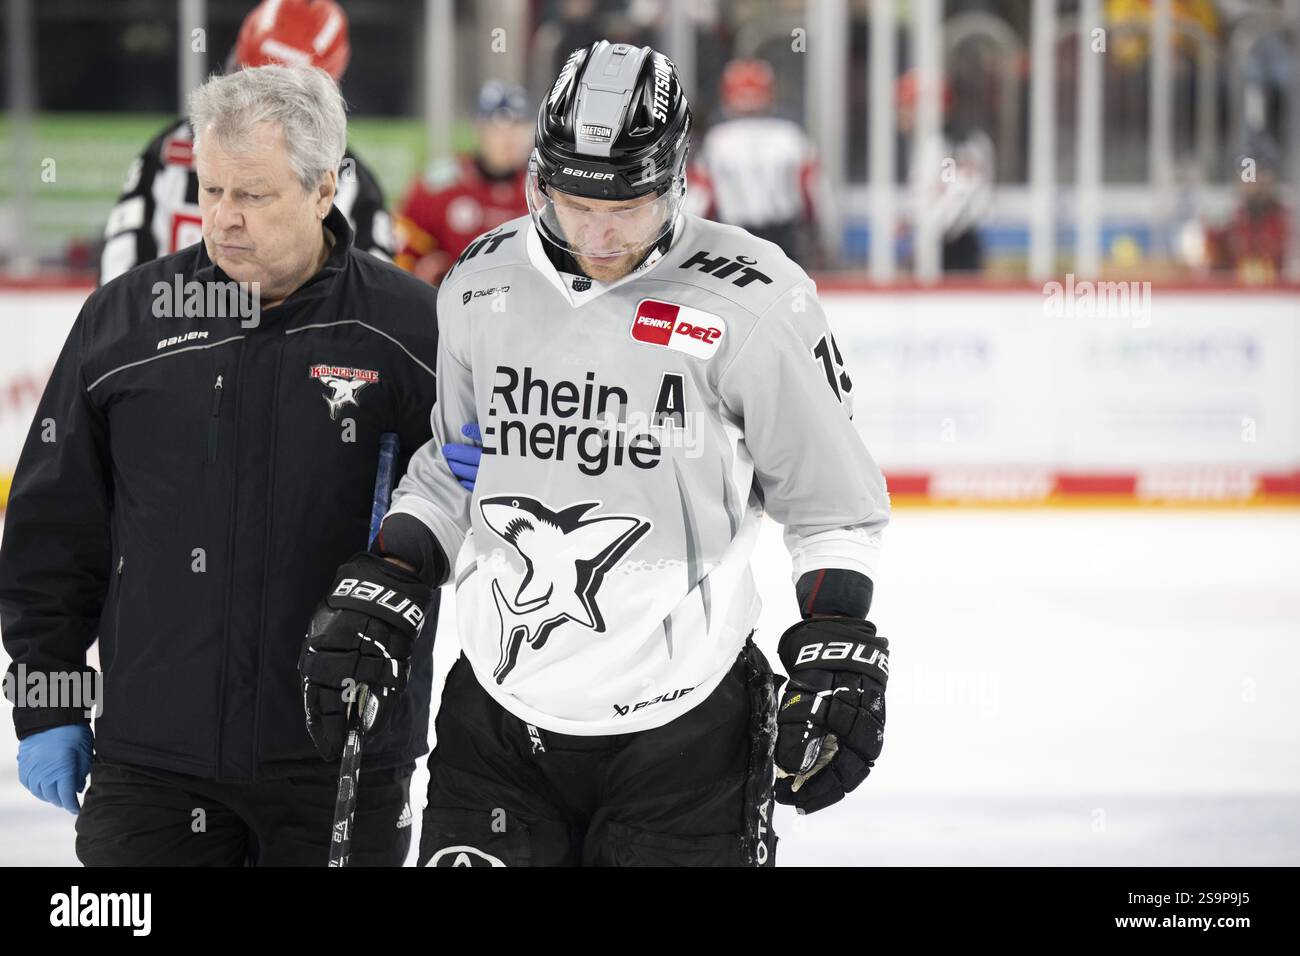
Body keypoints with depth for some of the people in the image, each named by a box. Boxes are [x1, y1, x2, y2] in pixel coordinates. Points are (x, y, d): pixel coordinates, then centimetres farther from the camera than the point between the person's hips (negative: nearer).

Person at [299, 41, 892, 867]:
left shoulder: (754, 302, -10)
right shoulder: (481, 287, 2)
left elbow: (837, 504, -1)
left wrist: (836, 653, -8)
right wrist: (376, 590, 6)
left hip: (683, 723, -3)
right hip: (500, 708, 3)